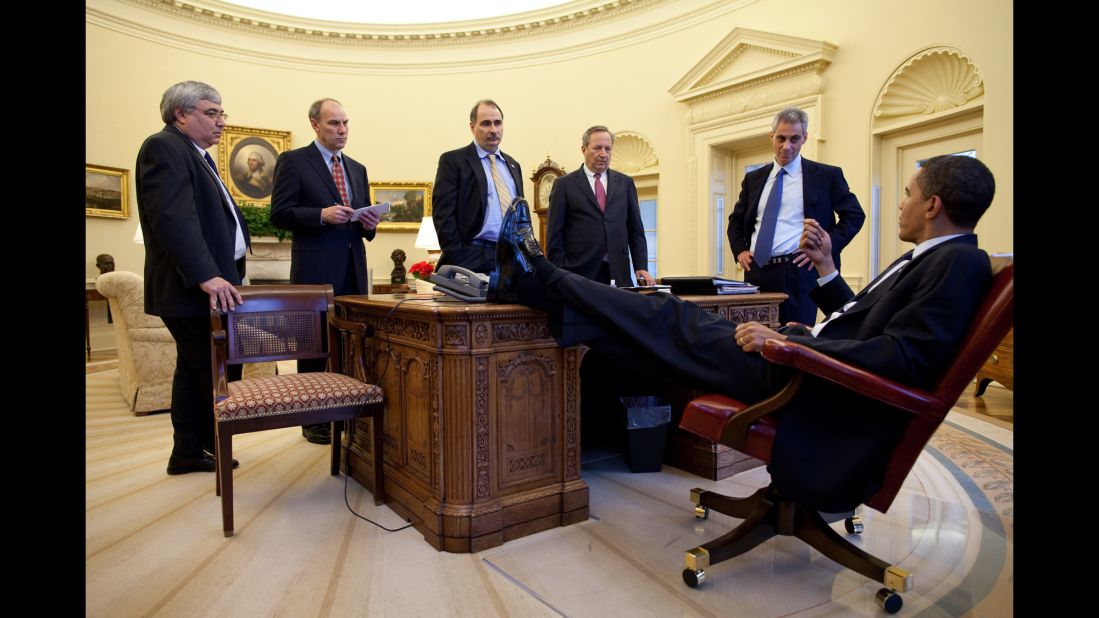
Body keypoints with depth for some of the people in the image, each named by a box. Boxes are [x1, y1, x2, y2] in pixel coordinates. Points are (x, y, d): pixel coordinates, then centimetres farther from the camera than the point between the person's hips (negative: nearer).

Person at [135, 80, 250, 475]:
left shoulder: (196, 154, 21)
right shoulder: (164, 147, -11)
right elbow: (173, 219, -24)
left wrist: (225, 271, 16)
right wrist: (207, 277, -32)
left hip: (209, 284, 10)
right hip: (192, 289, -10)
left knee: (195, 369, 14)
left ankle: (188, 453, 24)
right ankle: (210, 449, 11)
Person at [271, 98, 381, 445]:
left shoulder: (357, 169, 18)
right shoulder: (293, 161, 1)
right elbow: (279, 214, -7)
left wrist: (369, 224, -1)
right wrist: (322, 214, -20)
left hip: (353, 271, 6)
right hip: (316, 270, -5)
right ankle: (314, 420, 14)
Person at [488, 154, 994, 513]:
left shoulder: (958, 262, -13)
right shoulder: (927, 258, 16)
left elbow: (902, 358, -25)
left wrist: (788, 342, -25)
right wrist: (826, 266, 16)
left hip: (825, 393, -9)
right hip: (808, 364, 9)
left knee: (672, 326, -8)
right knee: (672, 320, 3)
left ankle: (535, 280, 3)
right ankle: (533, 279, 8)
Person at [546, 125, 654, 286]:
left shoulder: (625, 183, 13)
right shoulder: (565, 184, 4)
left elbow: (636, 230, 13)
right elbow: (555, 235, 1)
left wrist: (641, 268, 2)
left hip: (618, 274, 3)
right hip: (579, 274, -3)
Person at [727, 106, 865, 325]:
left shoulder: (826, 175, 5)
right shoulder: (753, 178, 15)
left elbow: (854, 215, 5)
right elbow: (736, 220, 22)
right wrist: (740, 250, 6)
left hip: (799, 272, -3)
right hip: (756, 272, 3)